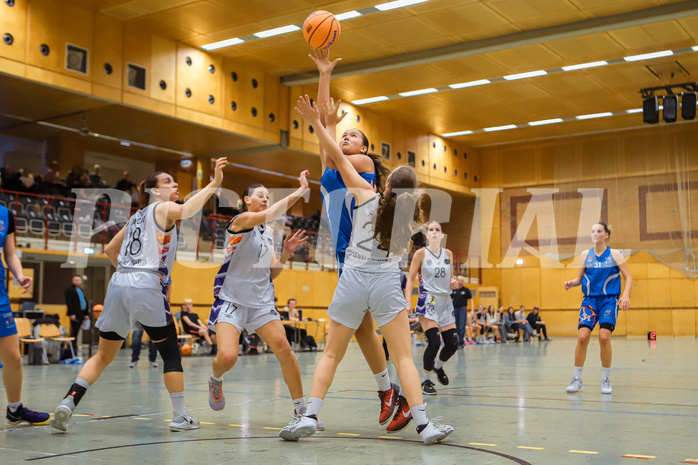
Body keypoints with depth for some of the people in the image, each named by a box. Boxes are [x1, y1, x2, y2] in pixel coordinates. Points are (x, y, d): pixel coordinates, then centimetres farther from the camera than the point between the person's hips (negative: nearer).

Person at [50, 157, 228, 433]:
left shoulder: (137, 216, 24)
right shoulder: (163, 208, 3)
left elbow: (110, 249, 31)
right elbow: (187, 211, -21)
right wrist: (213, 185, -22)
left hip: (118, 285, 7)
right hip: (146, 287, -6)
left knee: (104, 356, 14)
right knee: (170, 352, 6)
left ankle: (68, 401, 0)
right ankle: (180, 416, 6)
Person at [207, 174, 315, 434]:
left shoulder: (268, 234, 14)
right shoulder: (241, 220, -8)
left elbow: (271, 274, 14)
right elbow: (270, 215, -28)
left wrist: (286, 253, -2)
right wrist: (300, 191, -29)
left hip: (261, 302, 6)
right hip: (231, 300, -6)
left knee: (283, 349, -12)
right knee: (227, 357, -21)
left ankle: (301, 410, 0)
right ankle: (215, 380, 18)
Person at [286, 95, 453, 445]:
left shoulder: (367, 194, 8)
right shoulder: (412, 216, 12)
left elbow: (338, 158, 8)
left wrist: (316, 122, 14)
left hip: (353, 279, 0)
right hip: (387, 283, 0)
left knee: (331, 355, 10)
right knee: (404, 358, 2)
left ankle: (309, 417, 3)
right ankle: (423, 424, -5)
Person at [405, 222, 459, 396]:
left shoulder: (448, 254, 10)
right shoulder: (421, 253, -3)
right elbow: (410, 279, -3)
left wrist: (453, 283, -3)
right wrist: (408, 301, -14)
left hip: (445, 302, 5)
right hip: (428, 301, -5)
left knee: (453, 344, 1)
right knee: (434, 342, -16)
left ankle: (438, 366, 32)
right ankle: (426, 381, 2)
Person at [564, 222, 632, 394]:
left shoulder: (614, 254, 0)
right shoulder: (585, 255, 6)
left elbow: (628, 277, -1)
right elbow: (579, 279, 12)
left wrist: (626, 295, -18)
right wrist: (571, 283, -10)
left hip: (609, 300, -2)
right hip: (589, 300, 2)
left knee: (604, 337, -16)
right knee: (582, 336, -13)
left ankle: (606, 381, 1)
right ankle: (577, 379, -1)